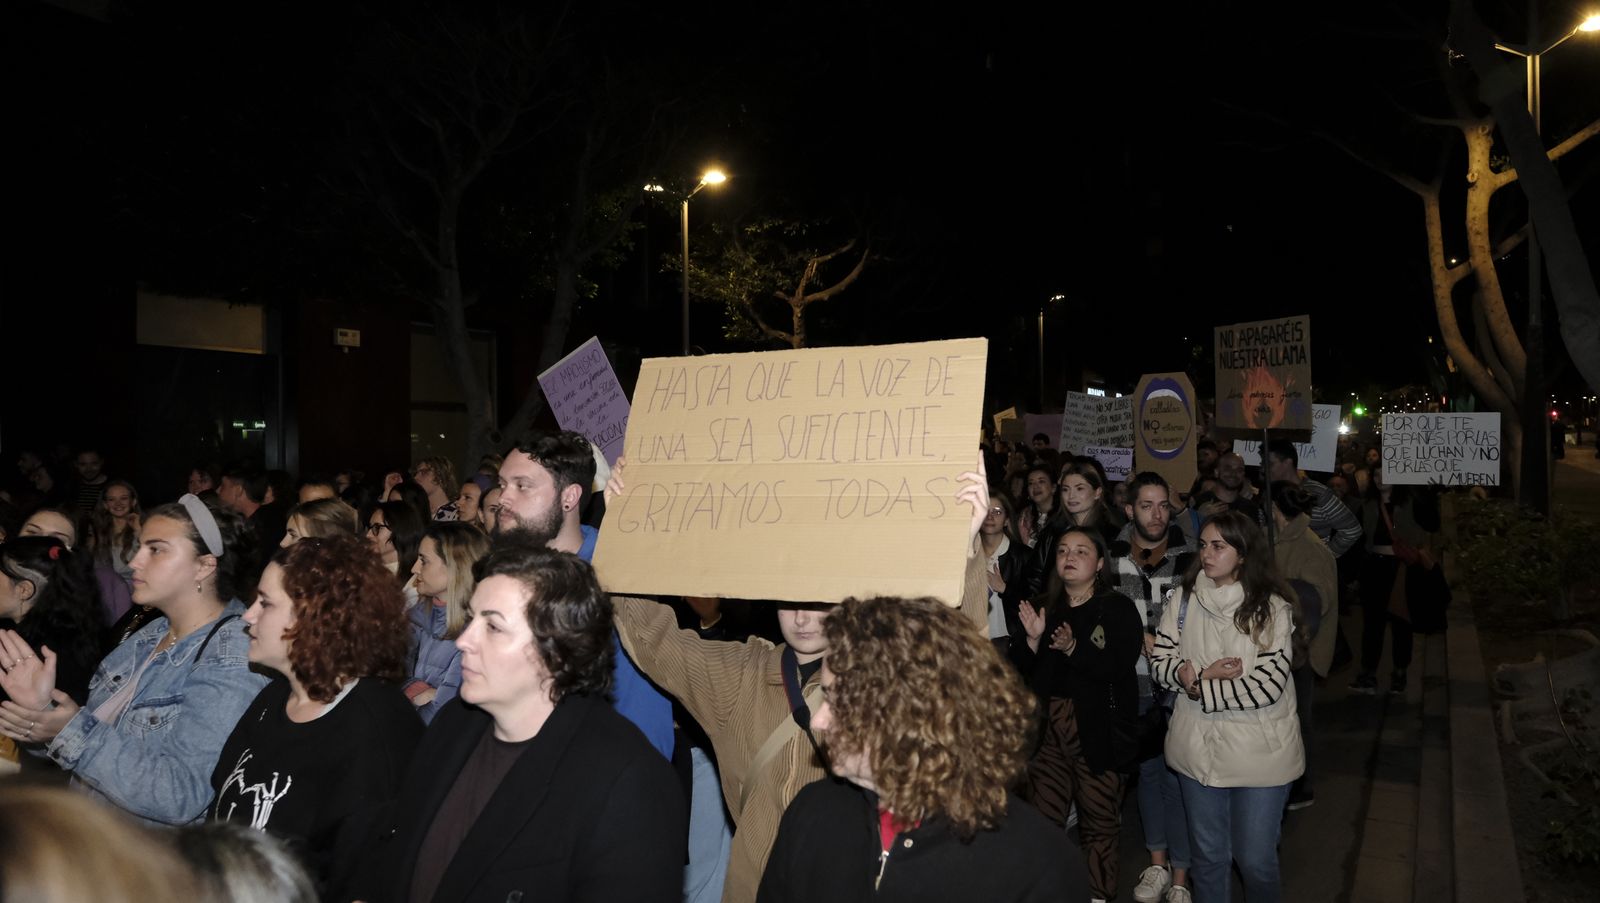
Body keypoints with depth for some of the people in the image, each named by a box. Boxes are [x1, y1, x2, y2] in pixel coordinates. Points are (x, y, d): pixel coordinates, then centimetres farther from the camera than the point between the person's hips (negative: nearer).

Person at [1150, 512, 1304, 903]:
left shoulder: (1271, 608, -12)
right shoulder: (1185, 599, -2)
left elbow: (1267, 686, -18)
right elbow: (1160, 661, -1)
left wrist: (1197, 686, -15)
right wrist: (1203, 675, -19)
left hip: (1259, 752, -3)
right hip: (1199, 748, 3)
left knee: (1255, 860, 10)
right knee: (1207, 856, 17)